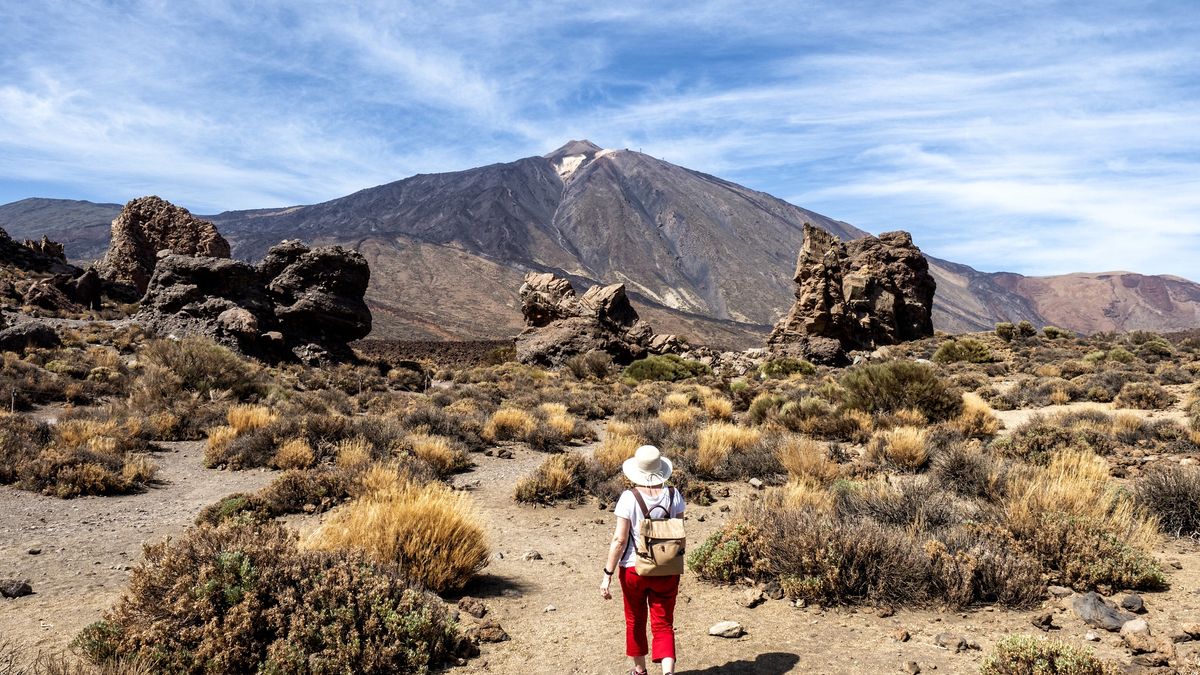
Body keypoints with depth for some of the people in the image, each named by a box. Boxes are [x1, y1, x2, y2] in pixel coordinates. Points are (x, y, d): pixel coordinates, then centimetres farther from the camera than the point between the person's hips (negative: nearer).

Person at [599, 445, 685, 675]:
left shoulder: (629, 498, -15)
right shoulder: (673, 495, -6)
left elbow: (619, 539, -17)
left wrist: (607, 574, -11)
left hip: (633, 569, -1)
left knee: (635, 621, 20)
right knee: (664, 625, 9)